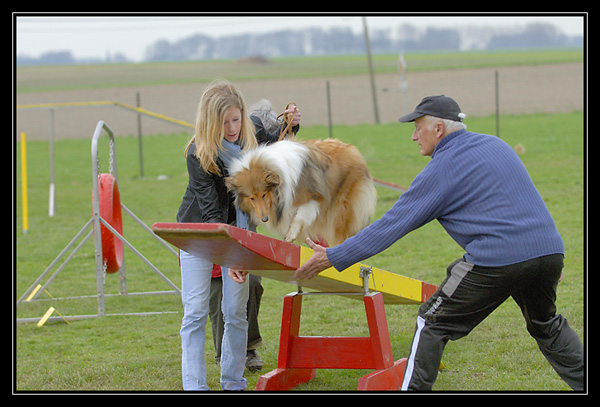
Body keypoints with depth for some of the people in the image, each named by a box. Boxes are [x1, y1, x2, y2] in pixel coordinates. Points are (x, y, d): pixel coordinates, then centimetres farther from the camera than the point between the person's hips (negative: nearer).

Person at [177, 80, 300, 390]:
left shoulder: (253, 135, -12)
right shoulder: (198, 154, -25)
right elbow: (211, 212, -28)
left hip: (239, 228, 3)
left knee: (235, 312, 1)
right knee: (195, 312, -7)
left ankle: (233, 383, 11)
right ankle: (194, 387, -4)